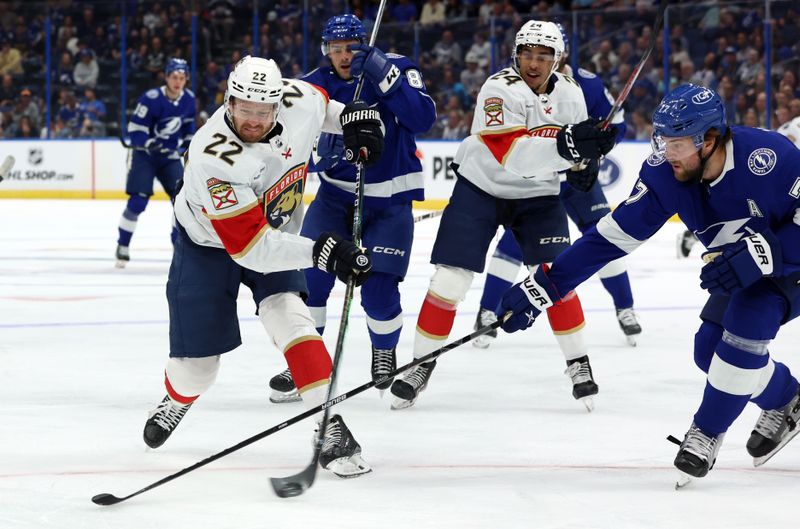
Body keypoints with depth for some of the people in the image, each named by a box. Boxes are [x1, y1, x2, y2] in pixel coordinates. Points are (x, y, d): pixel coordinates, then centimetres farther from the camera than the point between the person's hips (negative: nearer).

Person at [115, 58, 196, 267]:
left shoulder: (188, 99, -3)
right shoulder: (151, 99, -22)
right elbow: (135, 128, -19)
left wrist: (189, 143, 12)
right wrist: (148, 143, -33)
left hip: (169, 155, 5)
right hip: (144, 154, -5)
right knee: (138, 201, -12)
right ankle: (122, 247, 2)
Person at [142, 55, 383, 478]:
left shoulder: (297, 101, -21)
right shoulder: (214, 156, -38)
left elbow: (320, 103, 9)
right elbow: (251, 247, -38)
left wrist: (352, 116, -7)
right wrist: (322, 252, -44)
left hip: (276, 234, 3)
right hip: (207, 246, -3)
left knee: (286, 313, -22)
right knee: (197, 359, 1)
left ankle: (331, 427, -22)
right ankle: (176, 402, 38)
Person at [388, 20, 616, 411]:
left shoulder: (569, 93, -4)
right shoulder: (499, 89, -23)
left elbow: (574, 145, 11)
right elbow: (506, 151, -35)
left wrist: (590, 147, -13)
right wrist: (562, 146, -46)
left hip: (537, 195, 4)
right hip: (480, 188, -4)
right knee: (449, 279, -6)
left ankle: (578, 363, 4)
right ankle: (422, 363, 7)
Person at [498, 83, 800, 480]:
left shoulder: (767, 157, -35)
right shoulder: (665, 173, -16)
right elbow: (613, 235, -12)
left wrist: (758, 255, -42)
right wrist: (541, 288, -15)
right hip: (741, 269, 7)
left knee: (745, 327, -25)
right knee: (710, 350, -1)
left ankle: (707, 432, -2)